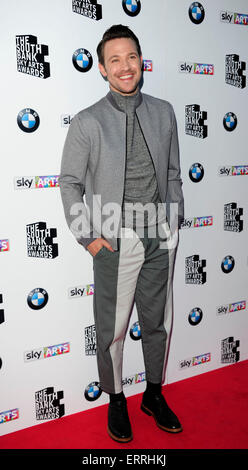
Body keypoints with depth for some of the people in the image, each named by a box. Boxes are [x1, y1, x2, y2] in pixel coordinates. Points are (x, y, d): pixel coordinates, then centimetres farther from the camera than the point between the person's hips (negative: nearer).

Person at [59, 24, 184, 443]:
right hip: (117, 243, -3)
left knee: (159, 322, 15)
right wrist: (89, 238, -7)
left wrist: (175, 222, 6)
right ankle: (115, 400, 32)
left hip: (161, 239, 4)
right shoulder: (87, 122, -5)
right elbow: (69, 183, -2)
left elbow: (173, 173, 12)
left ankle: (154, 395, 38)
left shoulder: (163, 112, 6)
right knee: (112, 329, 8)